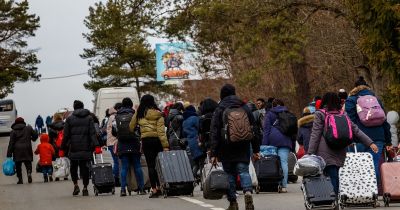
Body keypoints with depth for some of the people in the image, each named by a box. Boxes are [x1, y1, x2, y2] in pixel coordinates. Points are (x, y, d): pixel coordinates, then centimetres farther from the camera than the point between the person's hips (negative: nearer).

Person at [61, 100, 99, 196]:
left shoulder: (69, 119, 3)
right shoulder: (89, 118, 6)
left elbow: (66, 135, 3)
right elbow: (93, 133, -2)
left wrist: (64, 147, 10)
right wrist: (94, 144, -4)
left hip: (73, 148, 0)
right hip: (86, 148, 1)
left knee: (73, 167, 14)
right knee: (85, 168, 2)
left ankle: (75, 185, 0)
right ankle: (85, 188, 0)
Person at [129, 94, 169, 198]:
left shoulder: (139, 114, 3)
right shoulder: (158, 114, -3)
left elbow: (131, 127, 14)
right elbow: (161, 131, -8)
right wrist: (165, 146, -9)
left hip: (146, 141, 1)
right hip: (157, 140, -1)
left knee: (151, 165, 1)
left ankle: (154, 189, -3)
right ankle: (159, 187, 10)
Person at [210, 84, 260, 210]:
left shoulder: (219, 110, -3)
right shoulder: (245, 108, 8)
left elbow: (214, 133, -6)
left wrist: (213, 153, -6)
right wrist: (256, 150, 14)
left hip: (226, 149, -2)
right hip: (243, 148, 2)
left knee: (230, 174, 6)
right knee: (243, 171, 0)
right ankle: (248, 192, -27)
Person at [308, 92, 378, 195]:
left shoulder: (320, 114, 1)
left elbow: (315, 135, -4)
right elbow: (356, 130, 8)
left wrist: (310, 153, -4)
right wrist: (370, 143, 7)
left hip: (326, 154, -4)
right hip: (340, 154, 4)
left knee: (333, 178, -8)